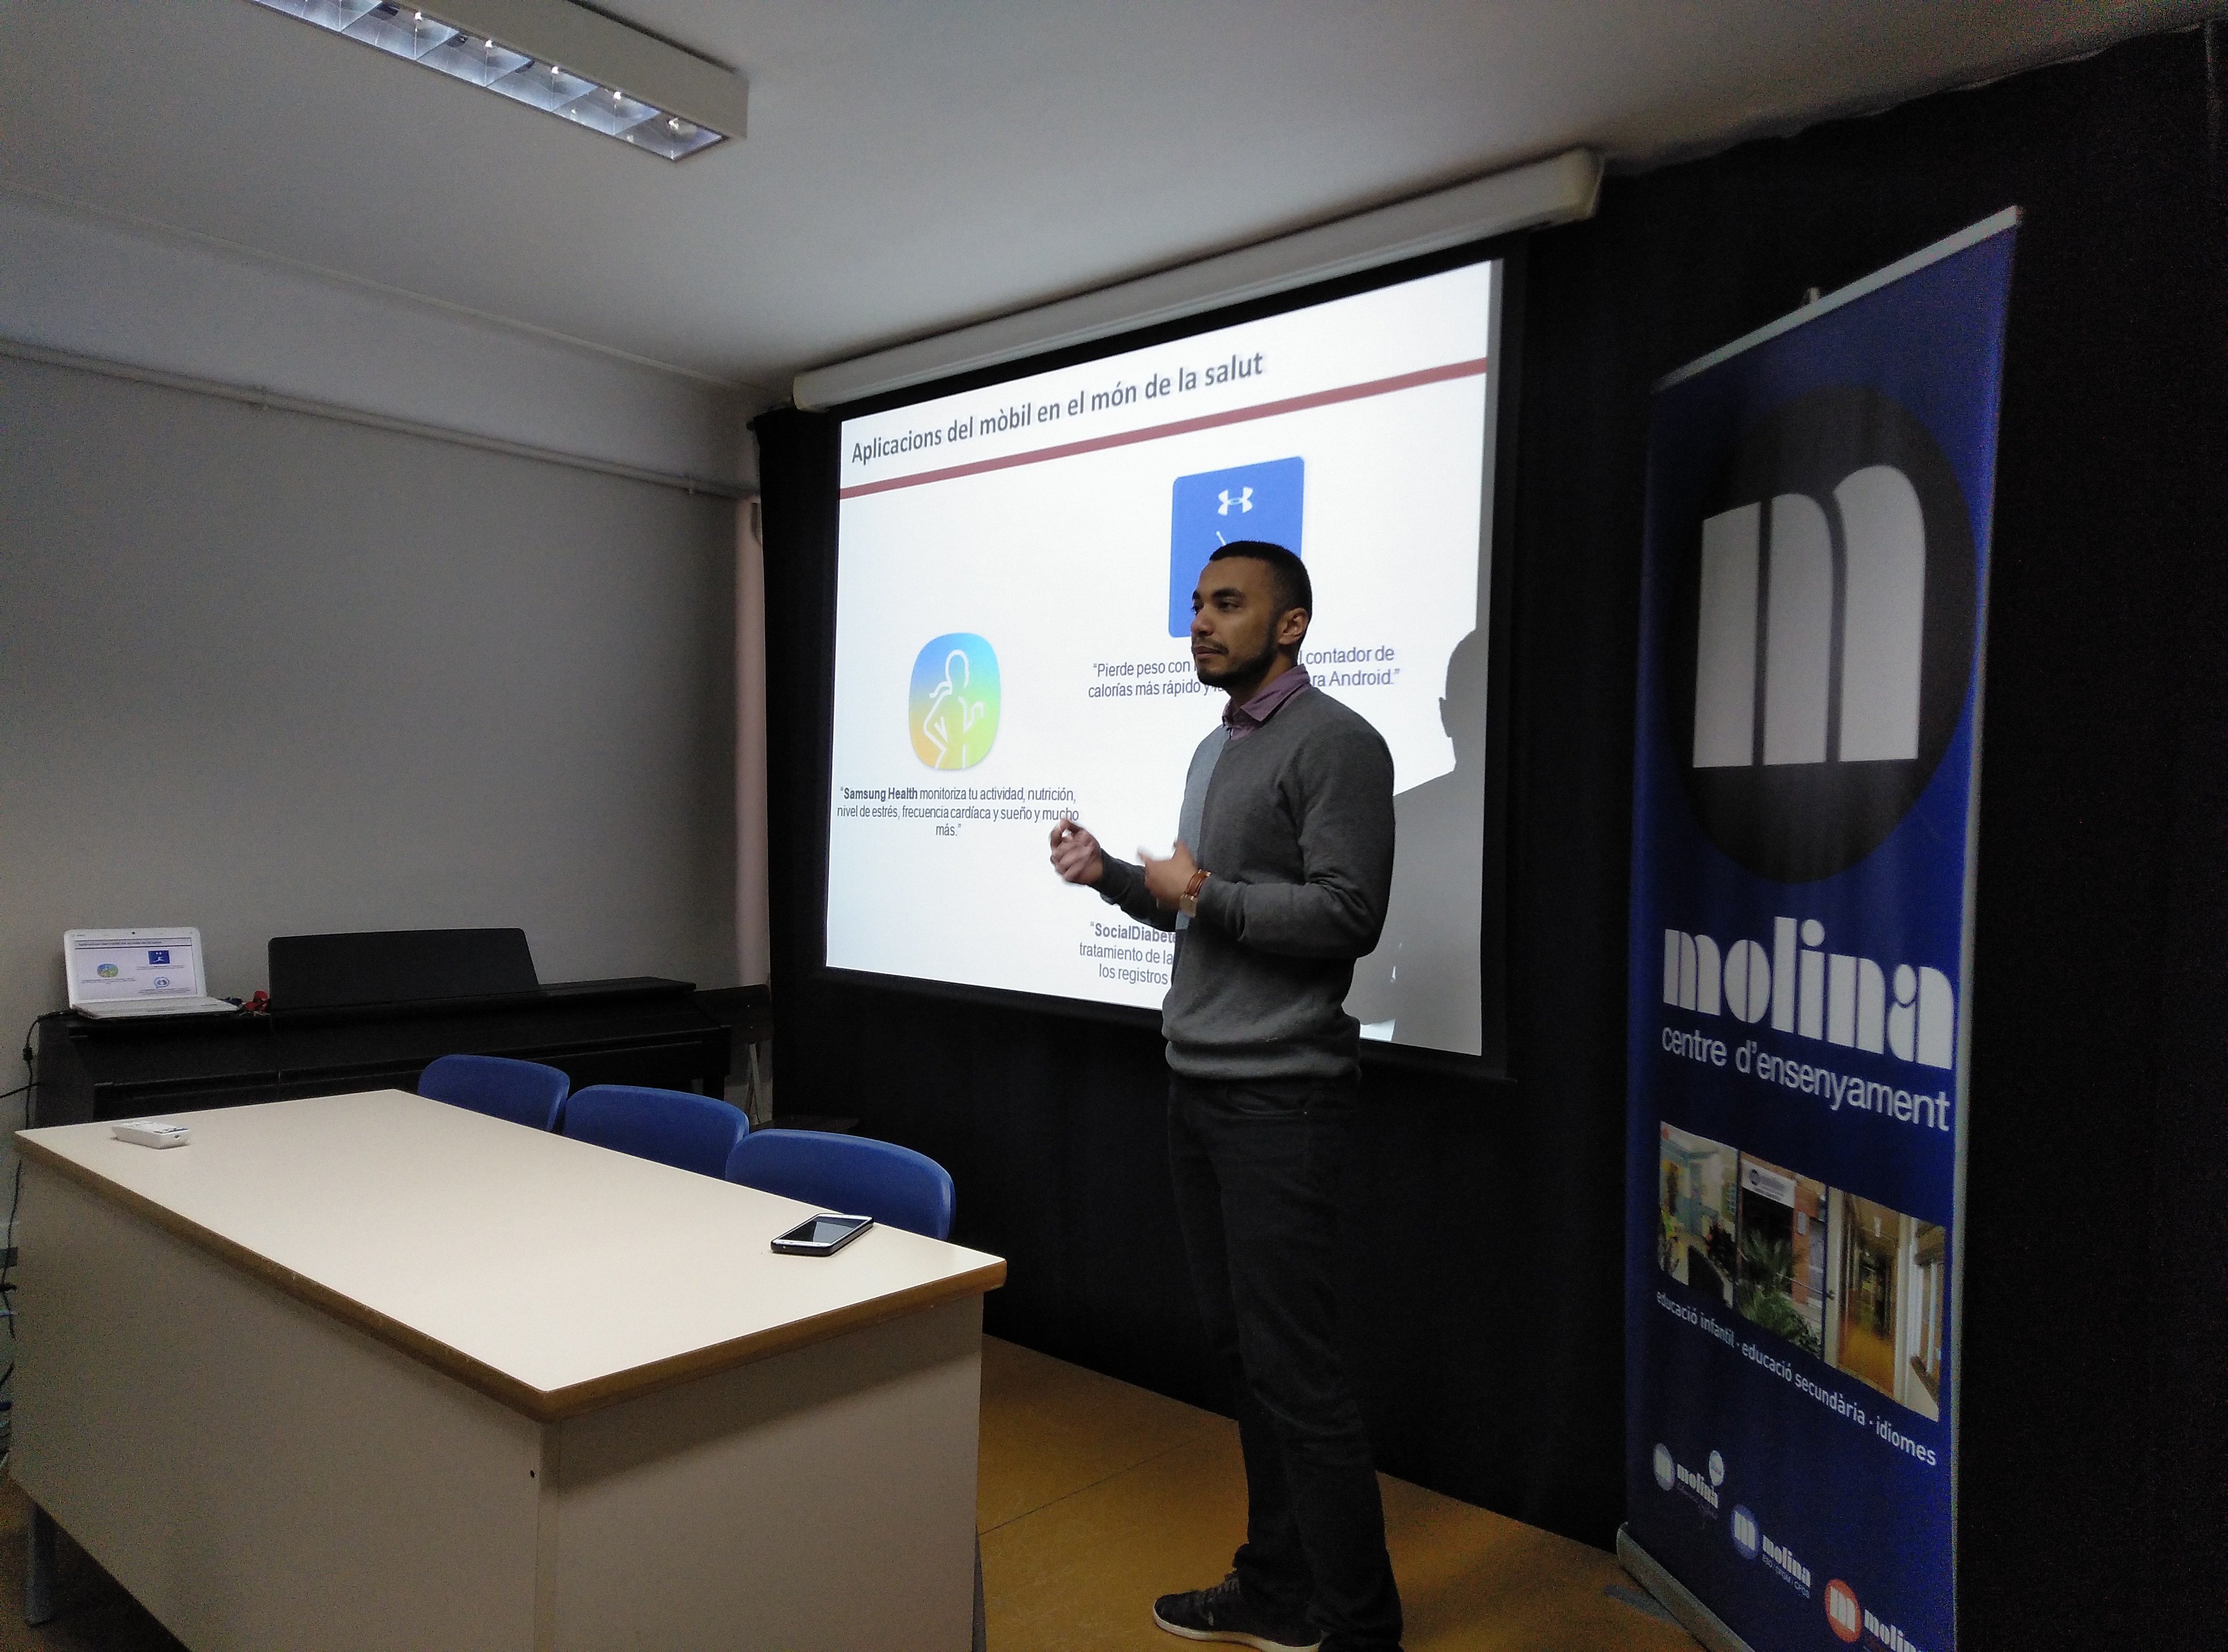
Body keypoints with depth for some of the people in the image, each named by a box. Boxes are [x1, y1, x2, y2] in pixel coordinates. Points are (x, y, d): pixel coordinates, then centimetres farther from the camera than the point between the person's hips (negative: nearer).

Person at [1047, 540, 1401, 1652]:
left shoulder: (1334, 744, -11)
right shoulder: (1213, 750, 17)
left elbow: (1347, 916, -20)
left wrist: (1201, 892, -13)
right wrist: (1111, 874, 6)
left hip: (1278, 1098, -9)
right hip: (1198, 1087, 9)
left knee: (1294, 1366, -3)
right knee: (1238, 1348, 16)